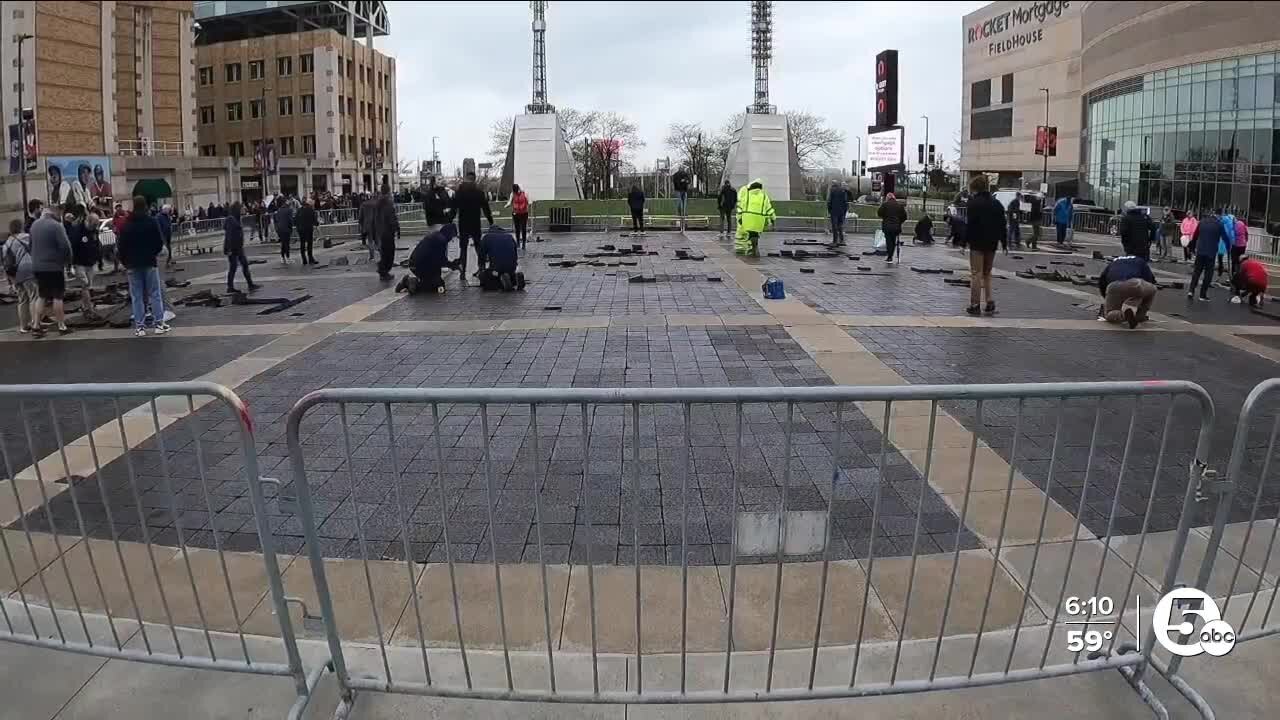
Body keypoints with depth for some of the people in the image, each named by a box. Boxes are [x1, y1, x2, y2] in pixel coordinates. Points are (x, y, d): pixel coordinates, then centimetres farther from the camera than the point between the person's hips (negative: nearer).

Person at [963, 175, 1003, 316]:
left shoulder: (974, 203, -11)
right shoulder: (997, 203, 9)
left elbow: (970, 224, -16)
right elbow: (1002, 225, 11)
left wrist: (965, 240, -12)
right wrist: (1001, 240, 16)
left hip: (977, 242, -6)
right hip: (992, 243, 6)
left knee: (976, 274, -1)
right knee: (987, 274, 17)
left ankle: (975, 305, -1)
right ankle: (990, 302, 7)